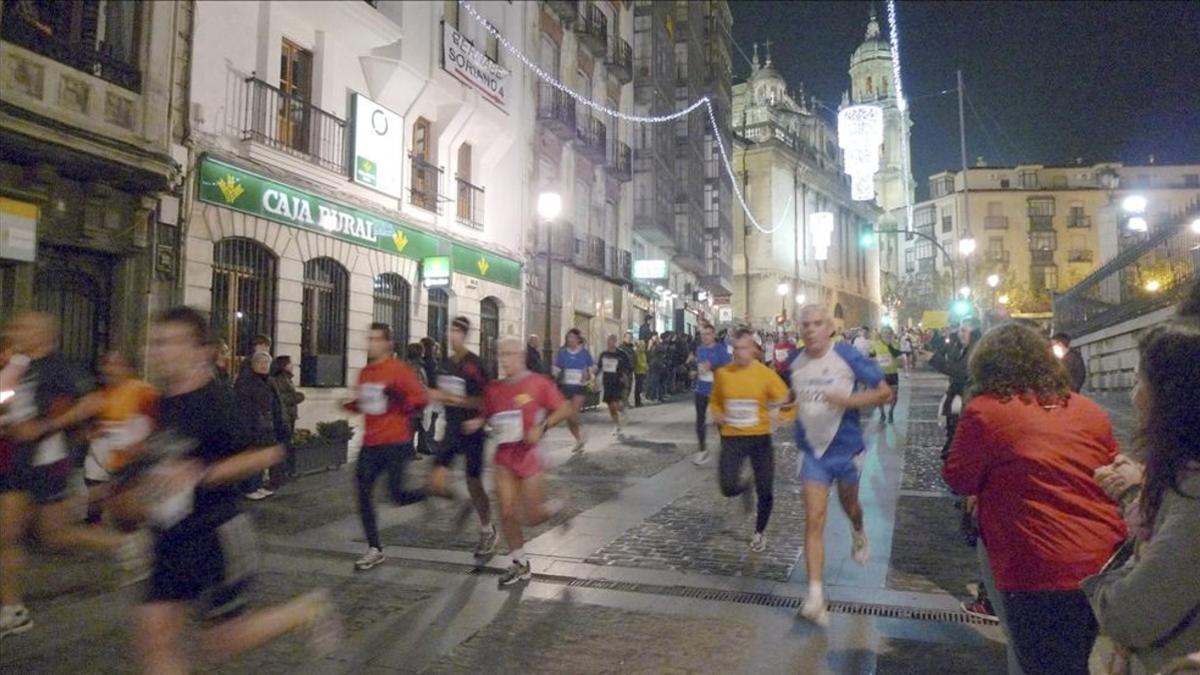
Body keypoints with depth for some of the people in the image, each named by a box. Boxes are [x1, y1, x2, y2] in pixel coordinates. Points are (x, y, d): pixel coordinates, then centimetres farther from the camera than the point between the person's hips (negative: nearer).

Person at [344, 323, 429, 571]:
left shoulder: (400, 369, -9)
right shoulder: (364, 372, 12)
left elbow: (420, 398, -11)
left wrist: (400, 399, -28)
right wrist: (350, 404, 6)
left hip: (396, 443, -7)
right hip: (371, 443, 7)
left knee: (397, 493, -9)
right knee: (363, 492, 1)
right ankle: (374, 550, 13)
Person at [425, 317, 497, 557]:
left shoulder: (475, 364, -13)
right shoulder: (446, 364, 7)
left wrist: (462, 401, -24)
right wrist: (437, 395, -1)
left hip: (472, 429, -6)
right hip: (452, 429, 6)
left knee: (474, 483, 4)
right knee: (436, 484, -3)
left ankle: (487, 531, 26)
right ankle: (466, 502, 27)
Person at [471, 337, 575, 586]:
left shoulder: (538, 383, -10)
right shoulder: (493, 388, 3)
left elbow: (565, 409, -7)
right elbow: (487, 415, 17)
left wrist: (541, 427, -19)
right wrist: (477, 422, -5)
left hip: (529, 453, -4)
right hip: (503, 456, 4)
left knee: (532, 516, 1)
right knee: (506, 514, 0)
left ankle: (555, 507, 36)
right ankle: (520, 565, 18)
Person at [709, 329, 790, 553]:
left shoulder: (765, 373, -8)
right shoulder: (722, 373, -1)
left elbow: (784, 400, -4)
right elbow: (715, 401, 15)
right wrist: (717, 414, -5)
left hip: (760, 437, -1)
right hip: (732, 437, 1)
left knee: (765, 491, 4)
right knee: (728, 488, -14)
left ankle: (760, 532, 31)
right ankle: (744, 488, 25)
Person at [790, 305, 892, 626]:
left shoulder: (848, 356, -16)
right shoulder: (796, 362, -2)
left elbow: (885, 392, -14)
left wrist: (848, 400, -27)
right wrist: (792, 409, 4)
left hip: (846, 448, -1)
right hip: (813, 450, 2)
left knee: (849, 505, 23)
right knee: (814, 519, -8)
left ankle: (859, 534, 61)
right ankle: (815, 595, -9)